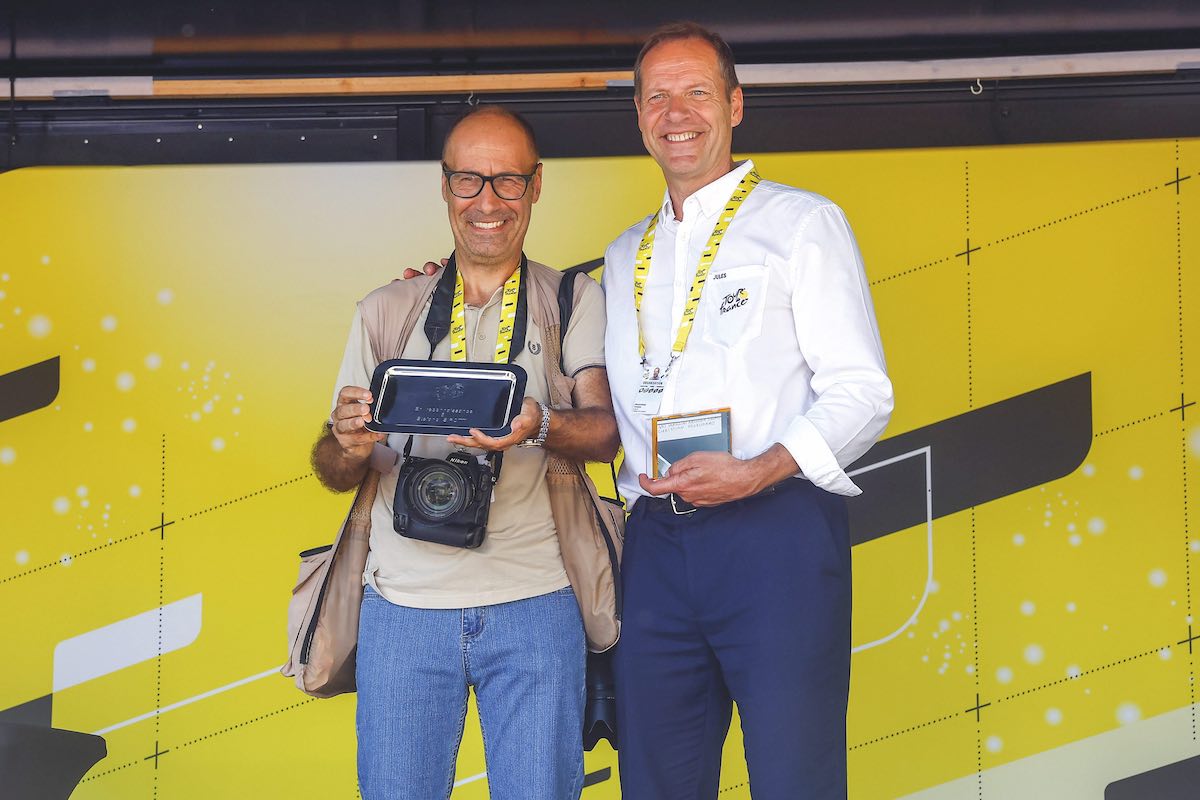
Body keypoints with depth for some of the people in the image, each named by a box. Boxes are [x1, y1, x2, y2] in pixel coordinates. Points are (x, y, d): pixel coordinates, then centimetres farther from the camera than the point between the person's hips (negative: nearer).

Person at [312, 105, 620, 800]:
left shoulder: (575, 301, 9)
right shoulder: (386, 310, 13)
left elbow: (605, 429, -6)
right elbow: (334, 470, 12)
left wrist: (537, 428, -28)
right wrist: (350, 446, -12)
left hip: (533, 604, -1)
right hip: (404, 605, 1)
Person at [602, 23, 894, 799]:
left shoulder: (802, 223, 3)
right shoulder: (626, 255, 21)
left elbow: (862, 392, -4)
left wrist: (760, 471, -19)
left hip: (775, 526, -5)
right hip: (657, 542, 5)